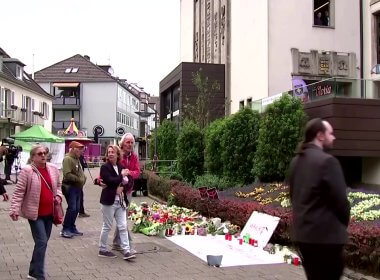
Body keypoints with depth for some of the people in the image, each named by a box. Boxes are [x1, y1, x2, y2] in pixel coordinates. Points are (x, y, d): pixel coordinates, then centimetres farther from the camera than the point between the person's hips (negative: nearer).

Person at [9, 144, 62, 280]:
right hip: (35, 213, -6)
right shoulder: (27, 171, -11)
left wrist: (58, 196, 1)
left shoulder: (53, 168, 5)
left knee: (42, 242, 14)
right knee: (42, 242, -10)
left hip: (49, 213, 6)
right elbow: (19, 192, -12)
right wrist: (15, 209, -19)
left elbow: (58, 185, 20)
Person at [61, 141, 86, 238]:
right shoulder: (67, 159, -14)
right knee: (72, 208, -10)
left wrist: (83, 179, 9)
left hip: (78, 187, 9)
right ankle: (65, 229, -1)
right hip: (70, 187, -9)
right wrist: (79, 179, -17)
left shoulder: (77, 159, 17)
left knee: (76, 208, 12)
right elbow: (67, 174, -24)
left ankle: (72, 228, 22)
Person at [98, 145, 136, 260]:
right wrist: (121, 175, -9)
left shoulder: (121, 167, 11)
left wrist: (122, 187, -11)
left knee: (123, 227, 2)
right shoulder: (105, 167, -6)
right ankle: (102, 250, 19)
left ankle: (126, 251, 3)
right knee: (107, 227, 4)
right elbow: (110, 181, -21)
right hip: (109, 201, -5)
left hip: (121, 201, 5)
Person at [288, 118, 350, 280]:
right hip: (326, 234, -8)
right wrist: (344, 221, 3)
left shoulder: (296, 161, 9)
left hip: (302, 232, 8)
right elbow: (340, 199, -15)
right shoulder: (327, 161, -17)